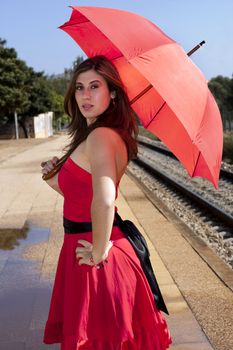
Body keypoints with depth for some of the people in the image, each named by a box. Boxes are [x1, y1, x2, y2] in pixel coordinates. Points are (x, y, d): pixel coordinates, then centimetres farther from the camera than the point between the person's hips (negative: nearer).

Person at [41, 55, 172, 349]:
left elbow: (104, 202, -37)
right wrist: (56, 179, 1)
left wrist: (98, 253, -24)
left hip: (90, 256, -9)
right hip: (81, 245, 9)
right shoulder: (103, 134, 9)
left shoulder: (100, 135, -21)